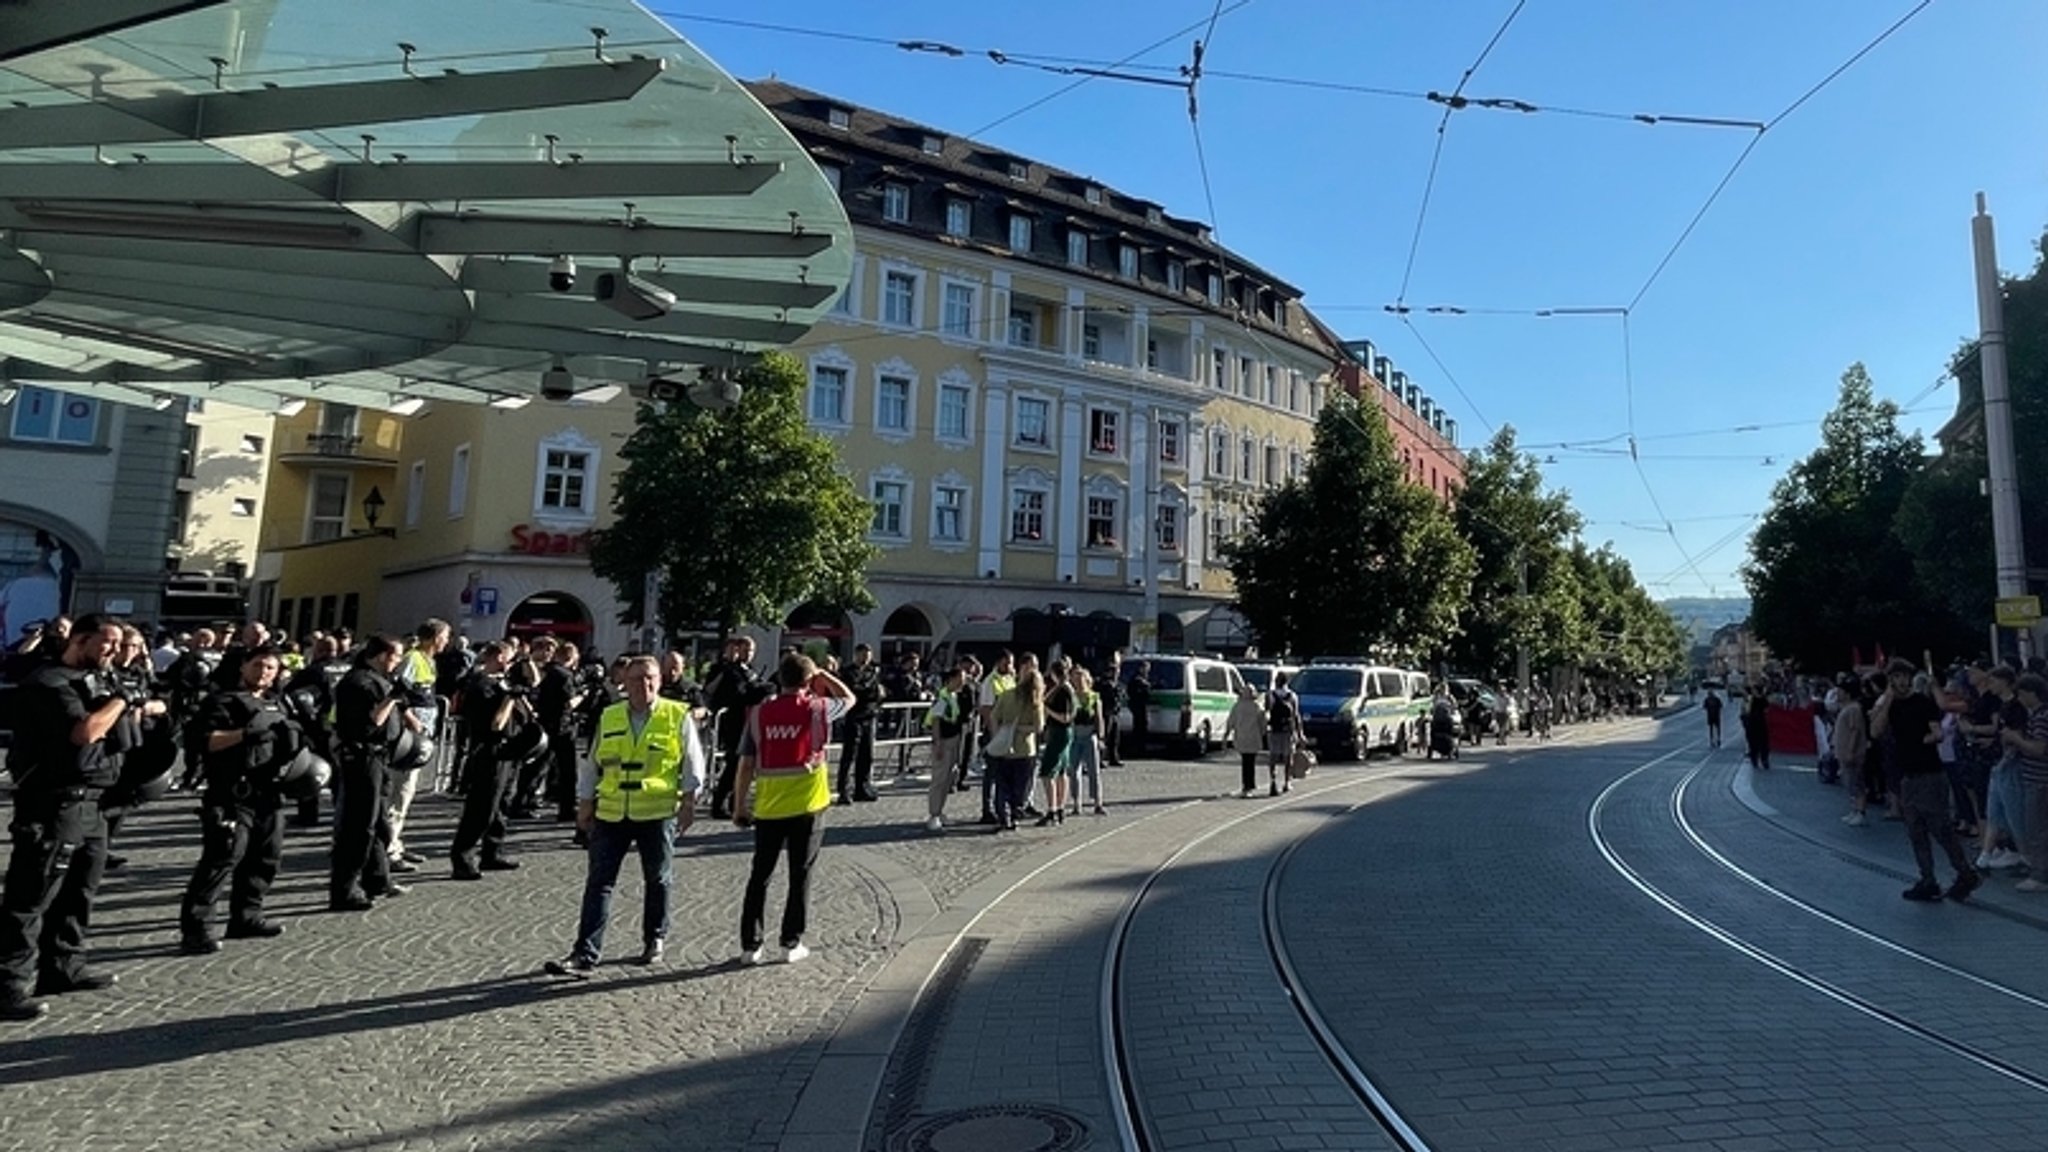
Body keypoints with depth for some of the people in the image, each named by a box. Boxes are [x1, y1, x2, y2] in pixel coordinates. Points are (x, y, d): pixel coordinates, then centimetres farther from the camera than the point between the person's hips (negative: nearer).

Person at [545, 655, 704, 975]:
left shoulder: (679, 716, -2)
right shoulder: (608, 718, 8)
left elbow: (692, 762, 1)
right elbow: (591, 763, 14)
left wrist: (688, 801, -5)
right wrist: (585, 802, 9)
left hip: (658, 812, -2)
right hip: (610, 813, 2)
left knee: (658, 880, 11)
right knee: (599, 882, 0)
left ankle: (655, 940, 29)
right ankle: (586, 952, 5)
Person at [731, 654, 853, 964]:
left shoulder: (759, 713, -3)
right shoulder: (817, 709, -7)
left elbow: (746, 765, -3)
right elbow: (848, 697, 15)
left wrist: (739, 806, 5)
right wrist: (823, 675, 14)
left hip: (768, 807, 2)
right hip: (807, 806, -2)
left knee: (759, 875, 13)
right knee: (800, 875, 10)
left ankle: (750, 945, 17)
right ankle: (791, 943, 16)